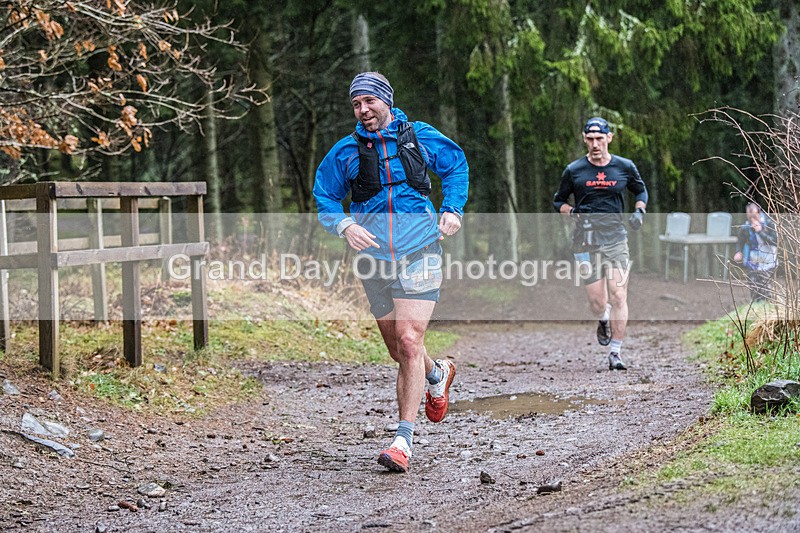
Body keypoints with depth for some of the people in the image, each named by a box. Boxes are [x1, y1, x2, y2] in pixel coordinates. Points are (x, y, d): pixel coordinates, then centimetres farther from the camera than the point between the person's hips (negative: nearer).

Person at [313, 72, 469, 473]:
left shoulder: (420, 136, 4)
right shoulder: (345, 151, 5)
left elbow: (456, 166, 18)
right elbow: (325, 200, 11)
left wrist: (452, 208, 3)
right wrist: (345, 226, -10)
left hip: (418, 253, -3)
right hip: (373, 258, 3)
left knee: (409, 342, -16)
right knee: (398, 350, 13)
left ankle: (404, 439, -13)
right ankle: (437, 374, 49)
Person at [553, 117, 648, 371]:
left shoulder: (625, 167, 5)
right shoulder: (574, 170, 2)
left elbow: (641, 190, 23)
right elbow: (558, 201, 14)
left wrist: (639, 211, 3)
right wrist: (572, 211, -7)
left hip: (616, 238, 0)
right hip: (586, 241, 0)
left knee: (618, 297, -11)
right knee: (597, 302, -2)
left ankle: (616, 353, -3)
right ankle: (604, 321, 35)